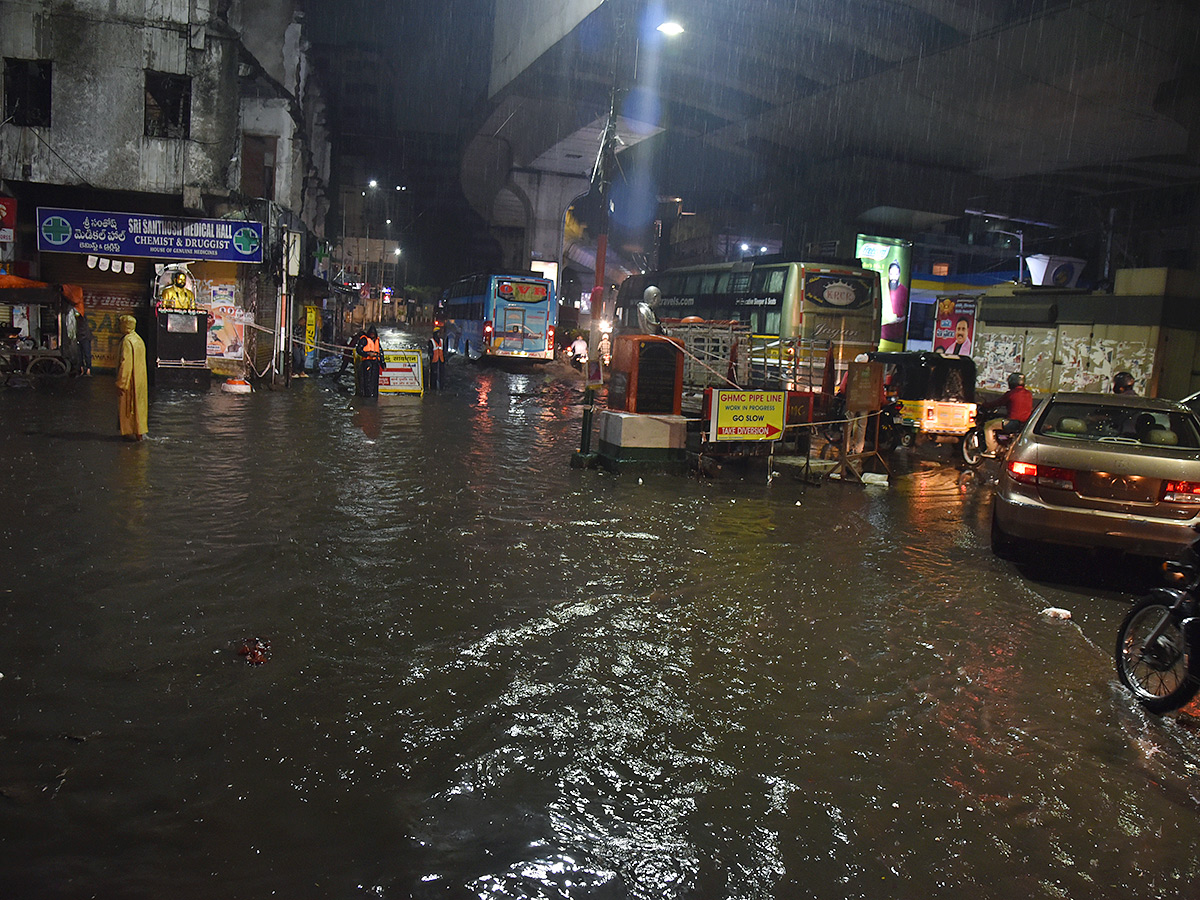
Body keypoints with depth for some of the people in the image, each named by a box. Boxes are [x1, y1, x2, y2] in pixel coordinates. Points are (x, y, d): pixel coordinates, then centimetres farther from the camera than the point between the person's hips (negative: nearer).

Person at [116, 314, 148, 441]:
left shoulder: (127, 341, -18)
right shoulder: (139, 340, 9)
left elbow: (125, 363, -20)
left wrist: (121, 383, -17)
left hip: (130, 379, -8)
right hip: (140, 380, 8)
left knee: (128, 405, 0)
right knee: (139, 403, 12)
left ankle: (131, 432, 4)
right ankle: (141, 431, 17)